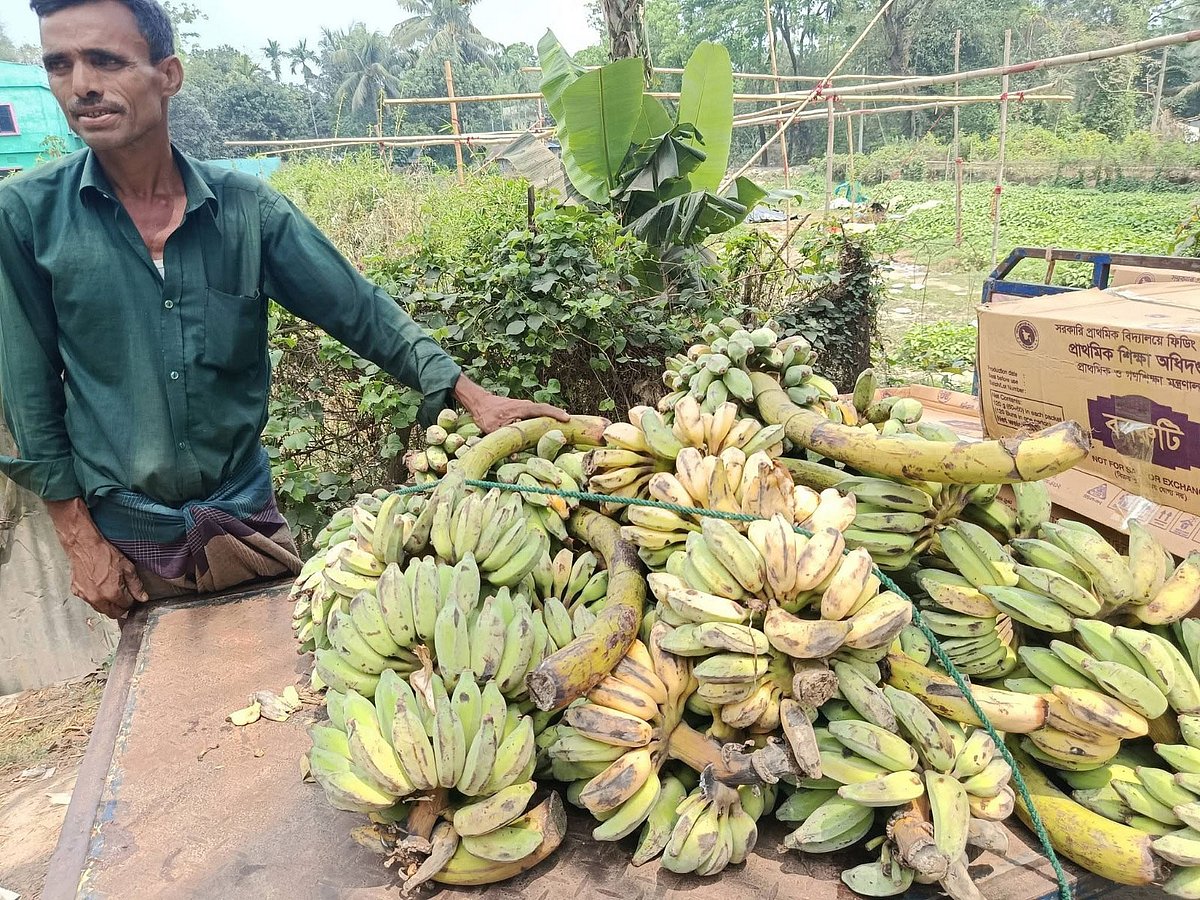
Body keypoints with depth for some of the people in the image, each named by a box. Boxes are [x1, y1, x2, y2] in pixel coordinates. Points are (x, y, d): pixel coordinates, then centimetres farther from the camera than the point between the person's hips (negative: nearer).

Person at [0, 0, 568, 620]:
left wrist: (474, 398, -14)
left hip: (245, 516, 1)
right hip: (125, 536, 0)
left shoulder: (245, 207, -7)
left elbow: (358, 309, -6)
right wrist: (80, 540, -4)